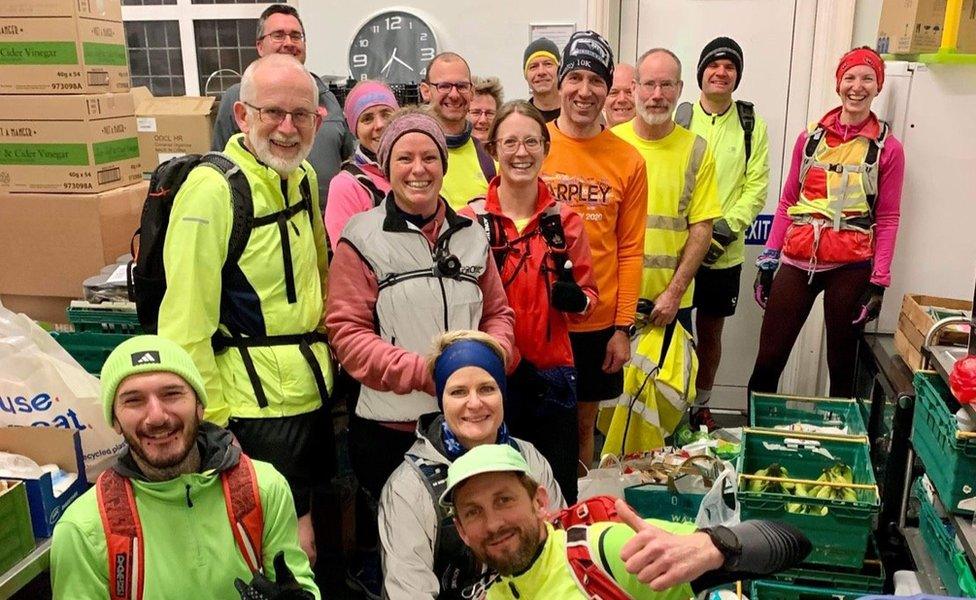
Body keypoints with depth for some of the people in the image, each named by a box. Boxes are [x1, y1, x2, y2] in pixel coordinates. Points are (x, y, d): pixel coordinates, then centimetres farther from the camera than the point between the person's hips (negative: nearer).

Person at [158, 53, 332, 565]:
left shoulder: (304, 176, 6)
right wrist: (211, 423, -17)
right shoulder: (212, 190, -19)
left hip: (313, 393, 8)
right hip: (256, 407, -8)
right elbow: (186, 325, -19)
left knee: (305, 531, 22)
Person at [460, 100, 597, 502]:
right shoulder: (470, 220, -4)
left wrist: (576, 299, -12)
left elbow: (588, 295, 12)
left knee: (559, 497, 9)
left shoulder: (565, 221, 5)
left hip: (552, 376, 3)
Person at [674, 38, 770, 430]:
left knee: (710, 330, 13)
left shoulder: (752, 125, 4)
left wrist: (725, 231, -13)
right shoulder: (679, 117, 0)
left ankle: (701, 405, 30)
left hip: (725, 254, 1)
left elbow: (756, 187, -1)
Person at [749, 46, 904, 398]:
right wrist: (768, 260, 7)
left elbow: (888, 220, 1)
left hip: (850, 267, -2)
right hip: (797, 261, 2)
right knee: (767, 361, 2)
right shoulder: (811, 136, 7)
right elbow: (787, 202, 10)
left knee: (841, 364, 11)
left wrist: (879, 282, -4)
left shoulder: (888, 148, 1)